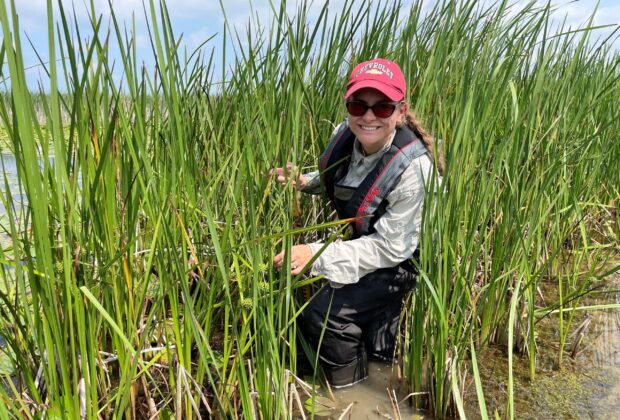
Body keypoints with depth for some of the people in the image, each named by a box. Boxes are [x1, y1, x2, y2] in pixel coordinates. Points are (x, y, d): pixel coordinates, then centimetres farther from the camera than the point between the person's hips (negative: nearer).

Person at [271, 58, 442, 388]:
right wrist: (303, 182, -10)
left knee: (321, 313, -21)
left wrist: (318, 255, -35)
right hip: (360, 238, 7)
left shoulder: (411, 168, -31)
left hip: (398, 260, -6)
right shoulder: (345, 135, -13)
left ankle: (349, 382, 12)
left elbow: (390, 248, -27)